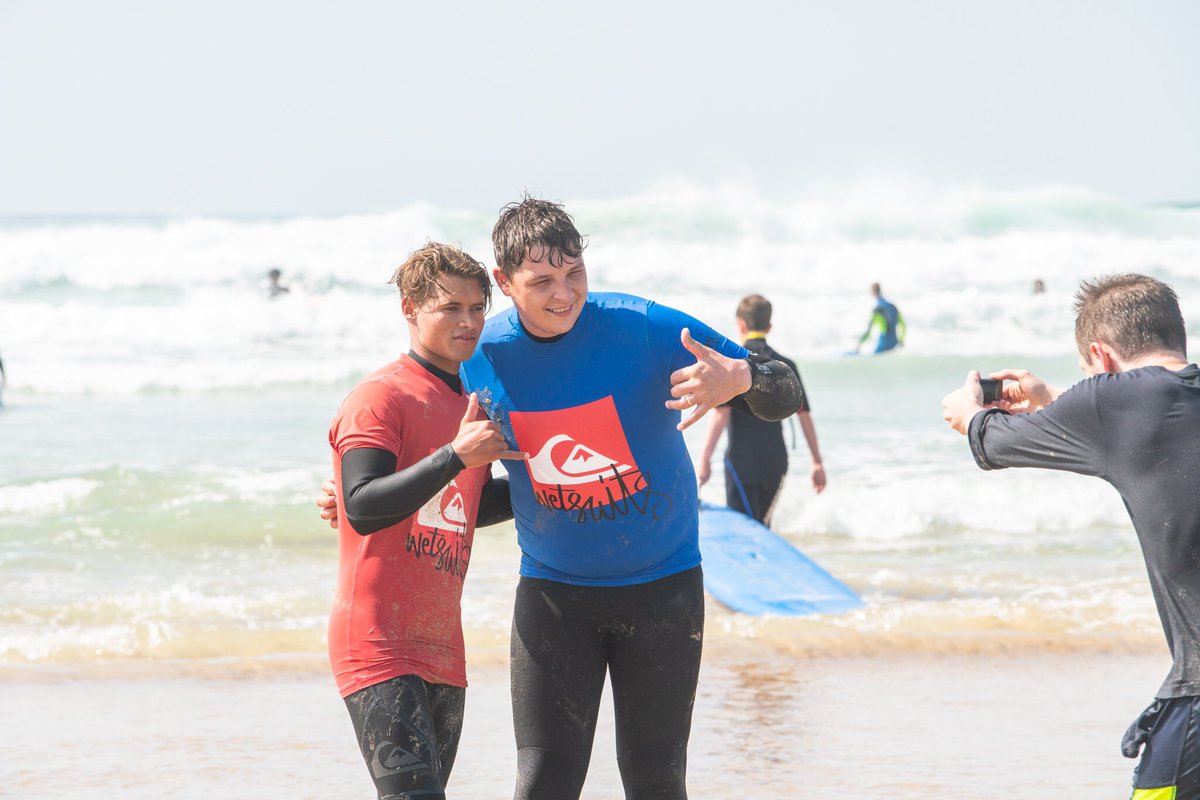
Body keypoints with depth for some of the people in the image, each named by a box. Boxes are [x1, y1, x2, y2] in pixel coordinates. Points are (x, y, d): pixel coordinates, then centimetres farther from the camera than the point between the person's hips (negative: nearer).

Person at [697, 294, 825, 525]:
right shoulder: (786, 365, 7)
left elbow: (721, 414, -14)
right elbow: (805, 415, 7)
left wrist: (704, 459, -13)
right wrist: (817, 462, 13)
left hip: (742, 460, -5)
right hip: (775, 462, 5)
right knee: (762, 527, 18)